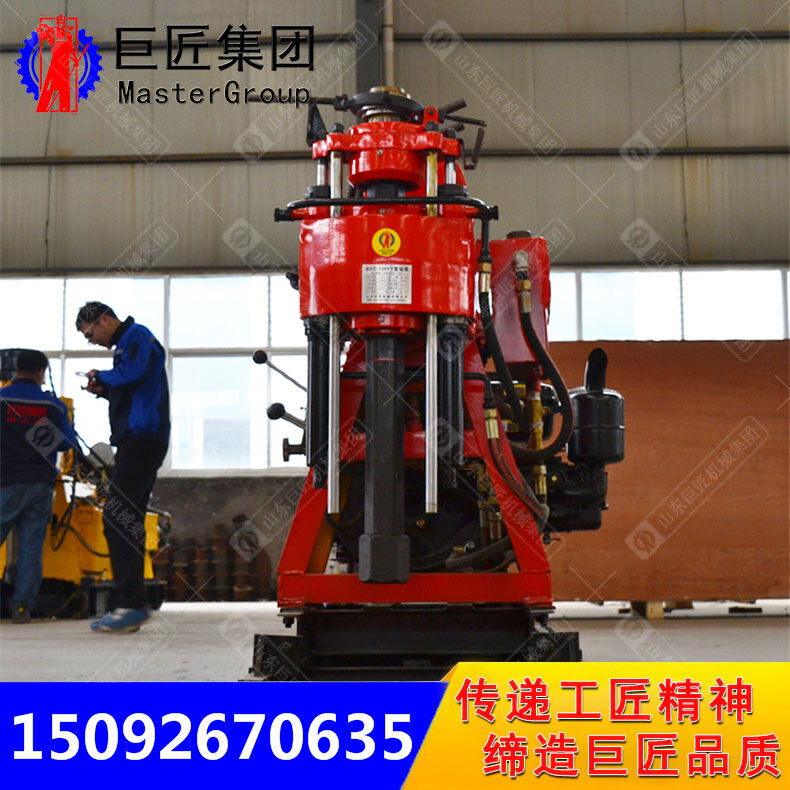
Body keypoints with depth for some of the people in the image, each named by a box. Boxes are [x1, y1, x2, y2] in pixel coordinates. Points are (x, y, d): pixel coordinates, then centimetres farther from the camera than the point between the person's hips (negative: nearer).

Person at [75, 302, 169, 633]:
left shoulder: (137, 336, -4)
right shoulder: (126, 344, 27)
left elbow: (131, 374, -22)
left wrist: (102, 376, -5)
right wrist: (104, 390, 14)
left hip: (142, 439, -11)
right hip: (137, 441, 11)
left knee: (117, 519, -15)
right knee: (127, 522, 10)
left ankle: (130, 605, -18)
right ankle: (131, 606, 12)